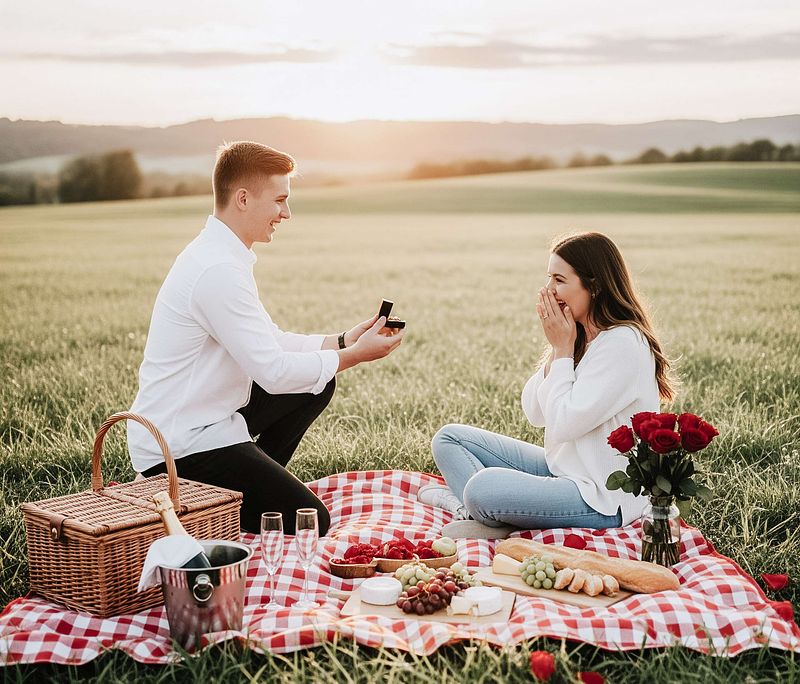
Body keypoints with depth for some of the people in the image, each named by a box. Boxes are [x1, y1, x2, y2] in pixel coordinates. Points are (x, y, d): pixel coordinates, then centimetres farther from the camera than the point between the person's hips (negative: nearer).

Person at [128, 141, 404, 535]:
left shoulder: (218, 254, 9)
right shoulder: (219, 271, -24)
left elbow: (270, 342, 14)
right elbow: (274, 371, -23)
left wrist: (343, 341, 5)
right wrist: (355, 355, -12)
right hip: (181, 448, -10)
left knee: (319, 383, 15)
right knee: (310, 523, -10)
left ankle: (251, 483, 16)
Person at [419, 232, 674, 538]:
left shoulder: (623, 344, -20)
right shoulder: (579, 335, 8)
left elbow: (564, 424, -24)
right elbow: (535, 413, 5)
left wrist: (563, 349, -14)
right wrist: (557, 348, -5)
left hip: (602, 499, -10)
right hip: (560, 467, 10)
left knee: (482, 488, -34)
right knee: (449, 438, 9)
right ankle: (476, 510, -10)